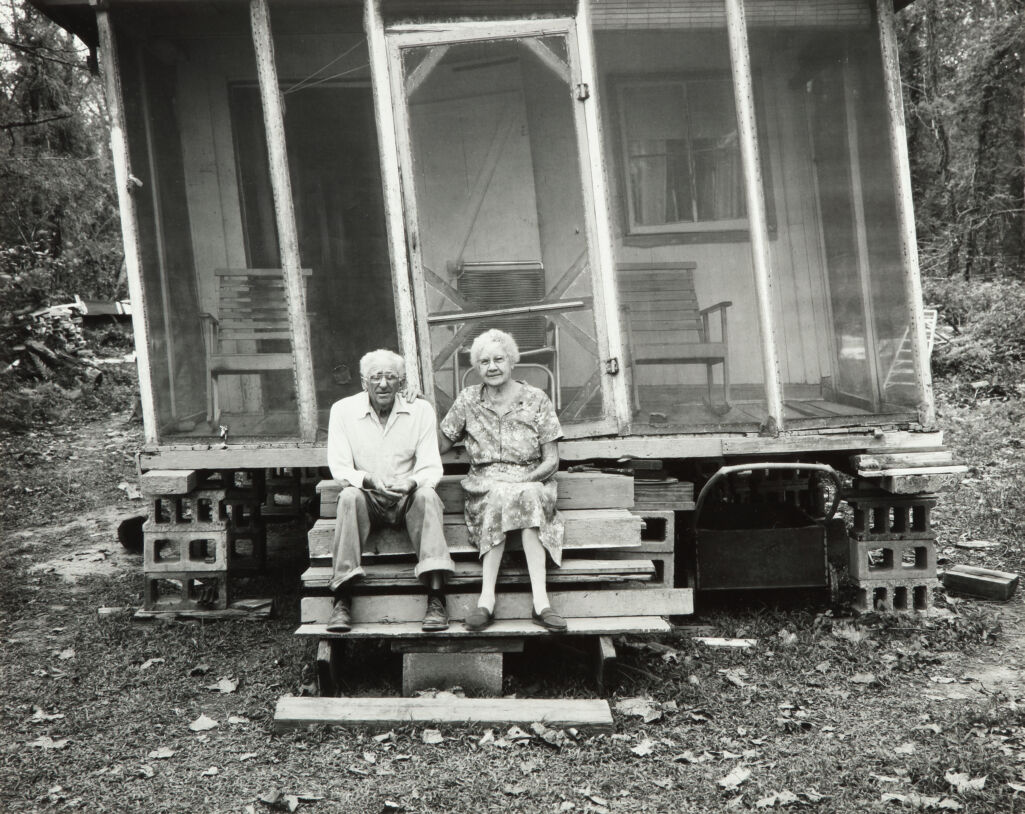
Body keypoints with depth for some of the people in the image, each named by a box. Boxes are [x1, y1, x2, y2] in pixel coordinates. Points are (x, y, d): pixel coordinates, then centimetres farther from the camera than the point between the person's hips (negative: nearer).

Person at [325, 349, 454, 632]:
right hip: (367, 500, 0)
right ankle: (342, 601, -33)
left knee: (427, 495, -32)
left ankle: (436, 600, -37)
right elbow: (339, 468, -6)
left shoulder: (421, 410, 0)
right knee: (350, 496, -32)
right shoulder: (343, 410, -1)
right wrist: (369, 481, -27)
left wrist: (412, 483, -29)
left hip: (408, 498, 0)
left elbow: (431, 468, -5)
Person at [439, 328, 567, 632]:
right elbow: (440, 445, 13)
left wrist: (524, 481, -16)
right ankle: (540, 601, -36)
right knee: (500, 496, -34)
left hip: (531, 481, -1)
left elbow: (551, 461, 0)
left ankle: (487, 597, -38)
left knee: (525, 496, -36)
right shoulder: (468, 400, 9)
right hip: (484, 486, 1)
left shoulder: (536, 400, 3)